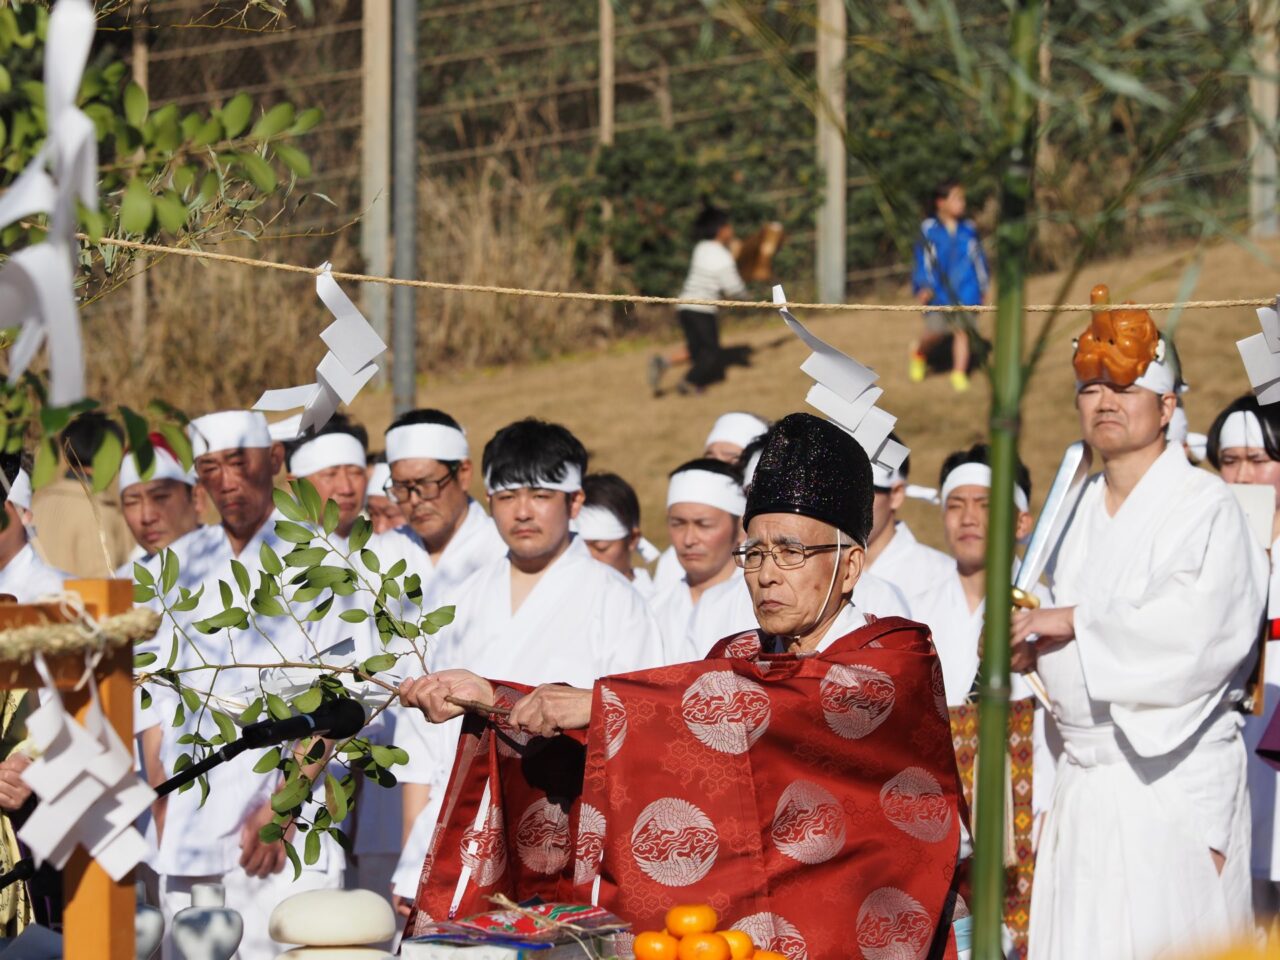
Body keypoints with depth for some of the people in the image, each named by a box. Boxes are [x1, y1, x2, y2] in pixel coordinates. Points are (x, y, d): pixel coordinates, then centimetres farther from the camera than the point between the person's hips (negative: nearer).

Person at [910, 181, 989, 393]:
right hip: (938, 293, -2)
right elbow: (922, 261, -2)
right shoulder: (929, 230, -2)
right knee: (936, 333, 1)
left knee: (962, 331, -3)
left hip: (965, 293, 2)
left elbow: (978, 259, 15)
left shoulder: (968, 230, 7)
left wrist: (983, 287, 16)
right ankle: (918, 350, 33)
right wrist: (923, 287, -12)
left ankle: (959, 374, 2)